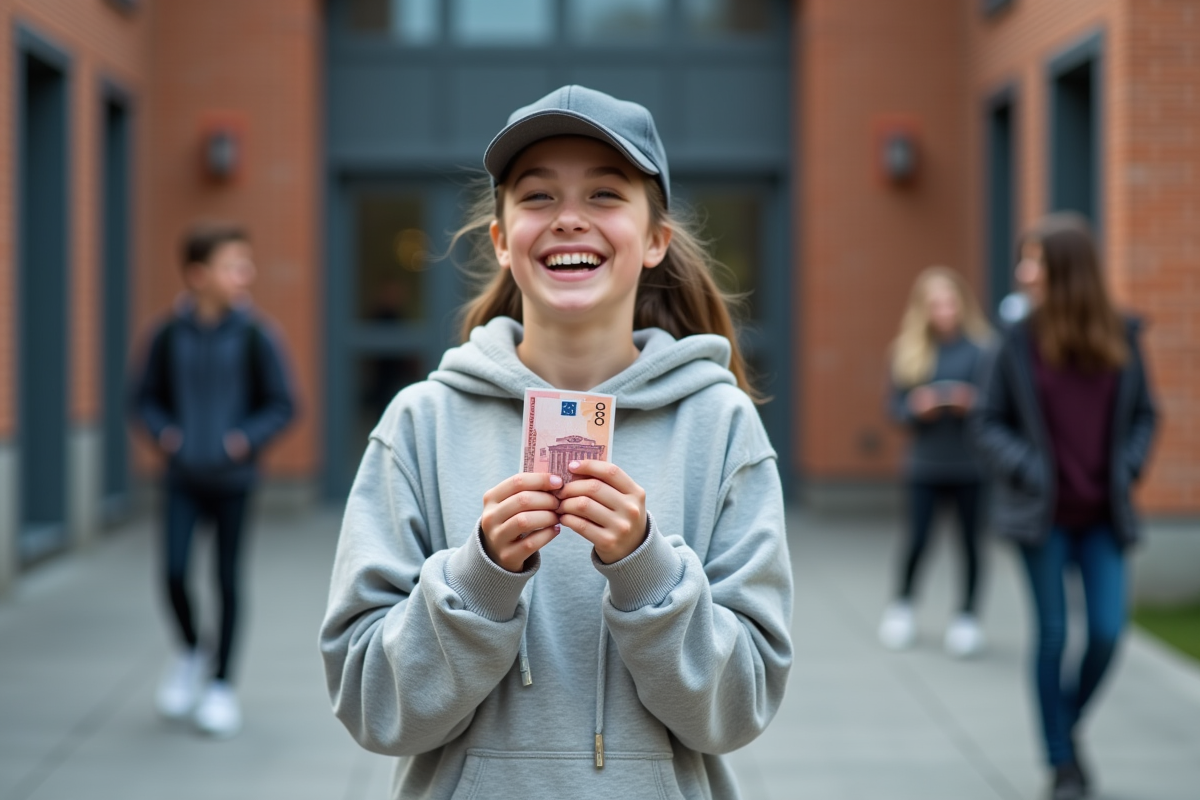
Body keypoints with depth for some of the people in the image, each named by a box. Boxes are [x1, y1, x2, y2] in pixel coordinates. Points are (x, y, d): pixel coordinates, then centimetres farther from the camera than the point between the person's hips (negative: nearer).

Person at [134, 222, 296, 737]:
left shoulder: (253, 337, -8)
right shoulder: (170, 335, -4)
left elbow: (281, 404, -2)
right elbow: (148, 395, 9)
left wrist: (246, 439, -15)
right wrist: (162, 432, -7)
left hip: (232, 478, -1)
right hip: (183, 477, 1)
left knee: (227, 579, 4)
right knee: (174, 572, -7)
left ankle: (222, 685, 16)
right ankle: (190, 653, 22)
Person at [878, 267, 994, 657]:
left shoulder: (979, 349, -4)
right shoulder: (908, 352, 3)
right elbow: (896, 407, 5)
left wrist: (971, 403, -22)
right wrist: (916, 408, -14)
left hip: (969, 464, -1)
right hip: (925, 464, 1)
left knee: (969, 540, 6)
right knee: (917, 539, 0)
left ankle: (968, 614, 21)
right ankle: (901, 605, 23)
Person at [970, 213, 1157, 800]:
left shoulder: (1121, 337, 0)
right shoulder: (1021, 340, -5)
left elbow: (1143, 414, 10)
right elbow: (986, 420, 1)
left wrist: (1128, 468, -4)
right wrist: (1025, 470, -12)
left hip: (1103, 515, 2)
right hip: (1043, 514, -2)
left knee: (1107, 632, -3)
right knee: (1052, 634, 1)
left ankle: (1069, 725, 26)